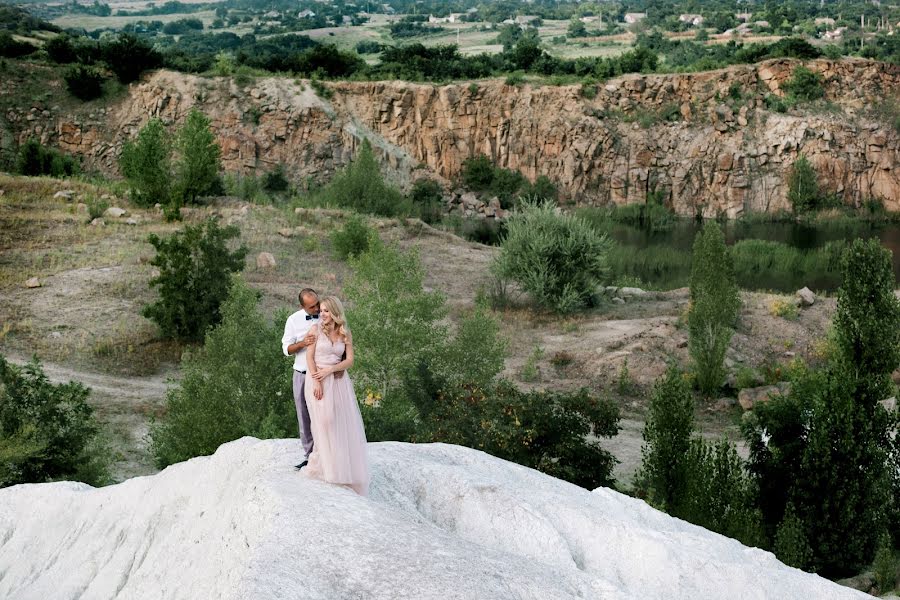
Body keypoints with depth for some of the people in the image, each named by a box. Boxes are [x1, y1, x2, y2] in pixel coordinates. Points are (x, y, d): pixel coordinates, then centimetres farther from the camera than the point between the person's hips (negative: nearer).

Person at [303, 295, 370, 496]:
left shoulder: (345, 334, 5)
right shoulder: (316, 330, -2)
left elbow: (349, 360, 1)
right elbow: (310, 357, -7)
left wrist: (329, 370, -15)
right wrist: (316, 382, -16)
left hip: (339, 381, 3)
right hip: (317, 379, -3)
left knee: (344, 424, 2)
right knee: (324, 423, -6)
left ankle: (344, 466, 12)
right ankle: (323, 466, 6)